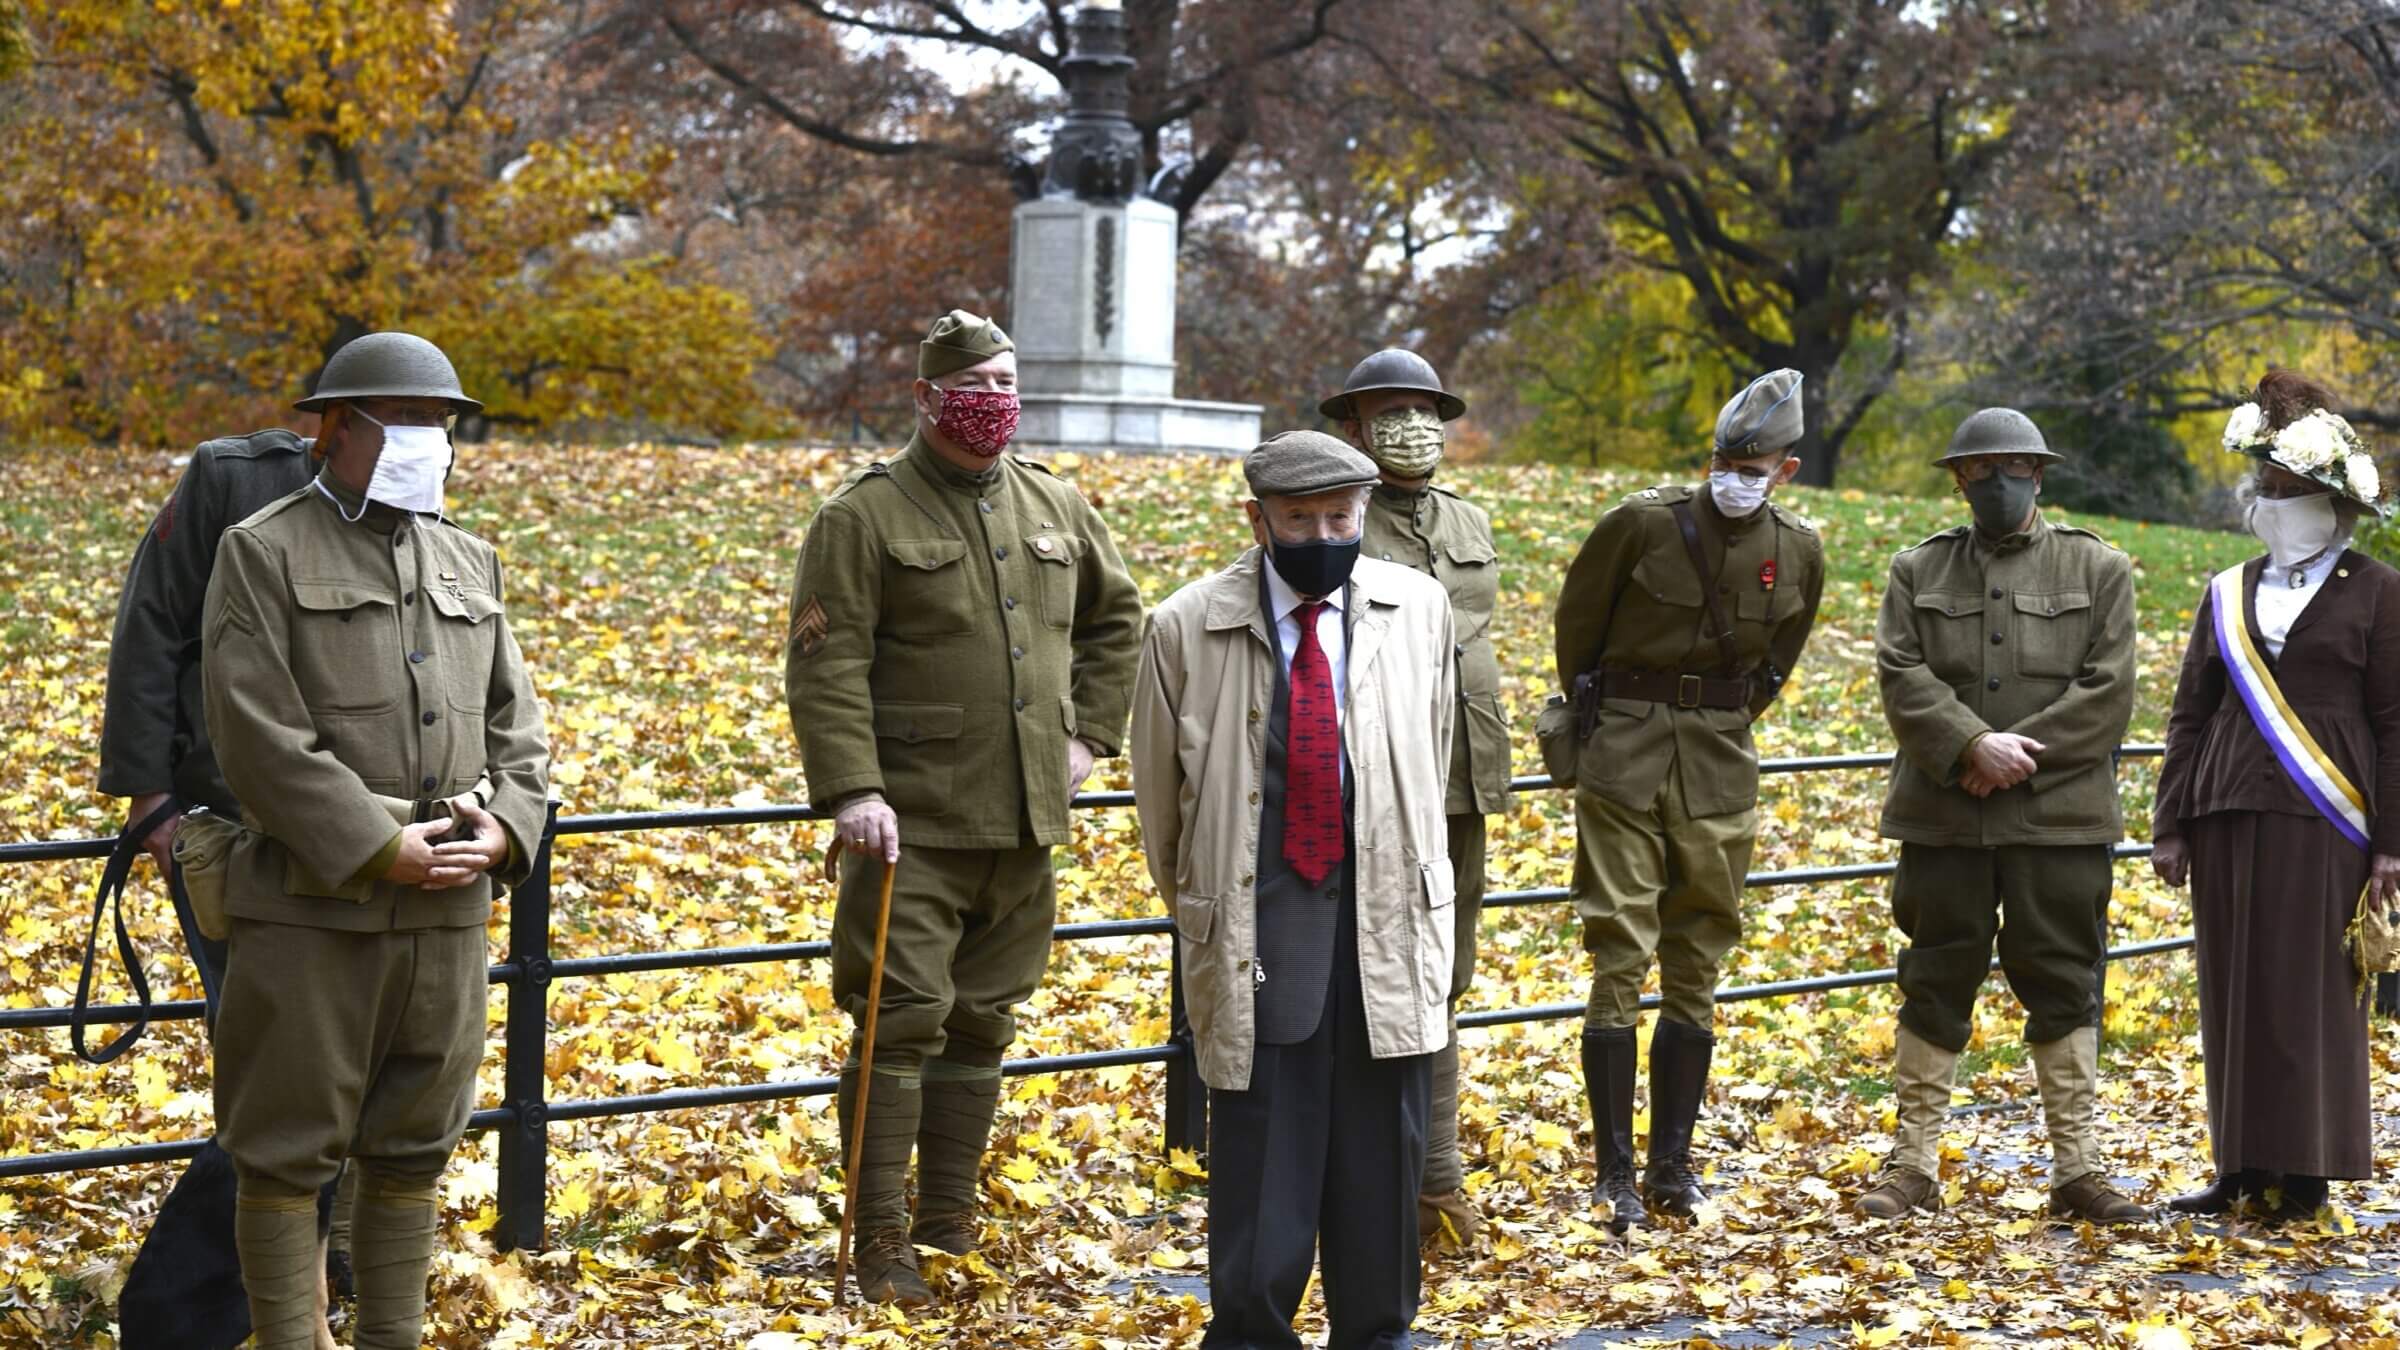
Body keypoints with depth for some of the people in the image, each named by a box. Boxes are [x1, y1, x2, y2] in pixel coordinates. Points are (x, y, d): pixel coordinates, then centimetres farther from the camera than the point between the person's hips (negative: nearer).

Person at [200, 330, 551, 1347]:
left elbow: (515, 725, 15)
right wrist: (382, 850, -17)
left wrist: (502, 827, -4)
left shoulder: (467, 564, 14)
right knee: (285, 1152, 1)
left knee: (411, 1149, 13)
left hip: (448, 912, 6)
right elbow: (260, 737, -13)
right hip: (308, 909, -5)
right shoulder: (263, 554, -5)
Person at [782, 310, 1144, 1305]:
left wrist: (1088, 731, 15)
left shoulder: (1053, 505, 11)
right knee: (903, 1021, -8)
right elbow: (825, 664, -11)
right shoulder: (865, 515, -6)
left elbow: (1117, 615, 26)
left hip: (1026, 820, 6)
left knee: (982, 1025, 12)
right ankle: (882, 1241, 1)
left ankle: (951, 1227, 23)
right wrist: (851, 790, -20)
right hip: (916, 823, -6)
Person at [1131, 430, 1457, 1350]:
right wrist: (1193, 904, 17)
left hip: (1387, 919, 2)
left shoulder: (1419, 609, 3)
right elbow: (1160, 785, 8)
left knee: (1382, 1144, 9)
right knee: (1261, 1137, 0)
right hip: (1256, 922, -2)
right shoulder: (1188, 628, -4)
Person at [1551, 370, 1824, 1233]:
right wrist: (1590, 717, 15)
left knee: (1696, 971, 7)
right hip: (1624, 765, -3)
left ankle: (1672, 1164, 16)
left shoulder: (1798, 553, 1)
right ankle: (1614, 1174, -1)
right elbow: (1577, 622, 5)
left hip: (1720, 773, 3)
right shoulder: (1644, 523, -9)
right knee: (1619, 964, -5)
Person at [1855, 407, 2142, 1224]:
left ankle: (2078, 1167, 10)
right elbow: (1901, 675, -1)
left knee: (2064, 992, 3)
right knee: (1935, 988, 5)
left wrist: (2015, 756, -11)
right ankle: (1914, 1165, 12)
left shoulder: (2098, 570, 7)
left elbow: (2106, 694, -2)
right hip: (1943, 818, 1)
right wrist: (1975, 745, -16)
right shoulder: (1918, 571, 11)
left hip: (2059, 815, -1)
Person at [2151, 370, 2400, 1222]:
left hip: (2322, 822, -4)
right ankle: (2243, 1169, 11)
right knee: (2233, 992, 4)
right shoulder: (2229, 594, 15)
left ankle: (2304, 1174, 3)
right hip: (2227, 821, 4)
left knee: (2311, 993, -4)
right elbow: (2191, 714, 15)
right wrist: (2170, 826, 8)